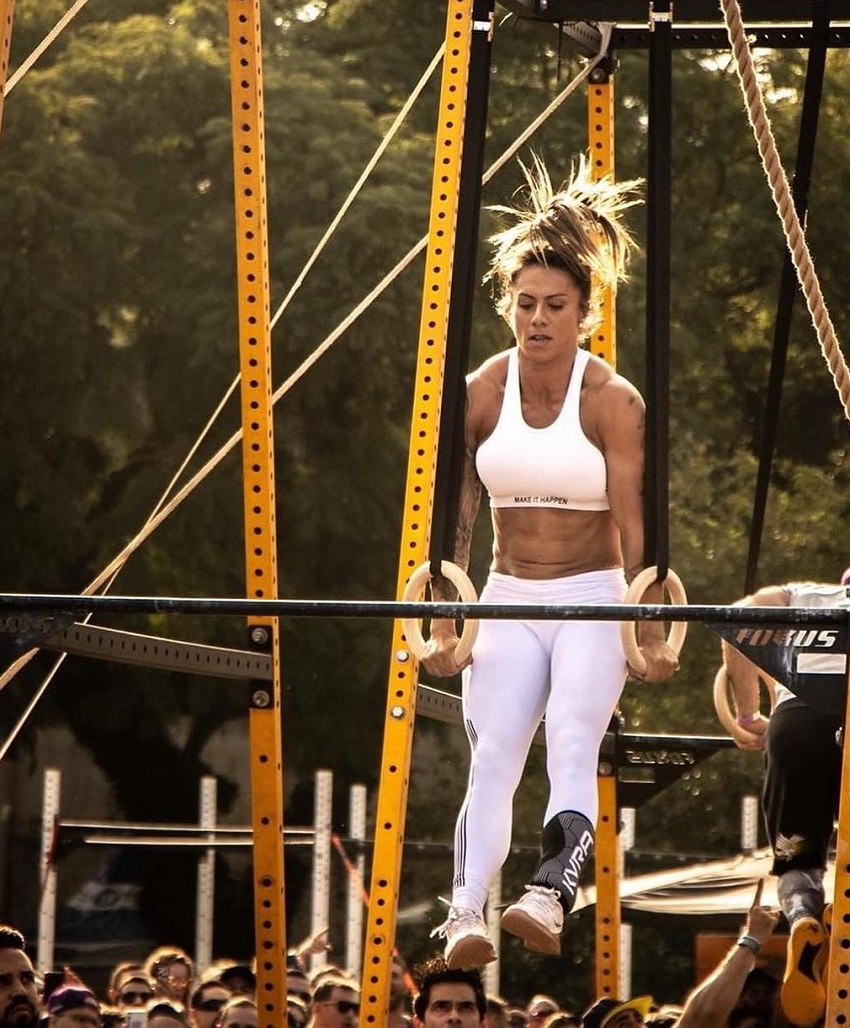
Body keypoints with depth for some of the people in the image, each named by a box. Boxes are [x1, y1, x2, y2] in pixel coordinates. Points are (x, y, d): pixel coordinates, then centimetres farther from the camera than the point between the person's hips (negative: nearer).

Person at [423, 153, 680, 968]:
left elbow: (632, 521, -14)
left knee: (570, 741, -27)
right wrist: (442, 625, -4)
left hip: (592, 600, -2)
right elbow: (456, 520, 1)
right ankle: (464, 914, -36)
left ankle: (553, 893, -47)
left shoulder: (613, 401, -9)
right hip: (508, 601, 2)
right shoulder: (479, 396, 0)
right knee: (493, 754, -19)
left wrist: (650, 632, -18)